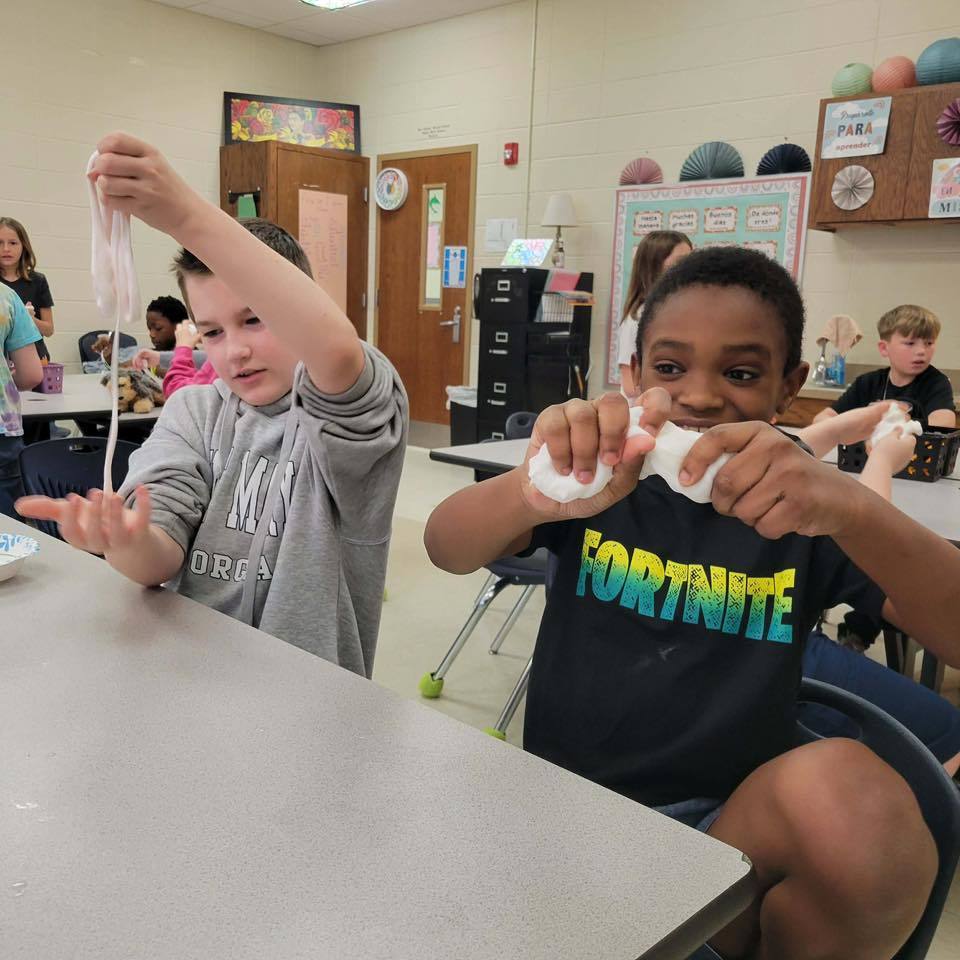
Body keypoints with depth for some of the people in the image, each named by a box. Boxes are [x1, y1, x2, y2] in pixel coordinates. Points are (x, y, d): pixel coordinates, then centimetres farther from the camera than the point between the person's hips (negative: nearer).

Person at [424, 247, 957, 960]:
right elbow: (446, 547, -15)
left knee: (847, 790, -28)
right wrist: (537, 494, -38)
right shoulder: (601, 479, 1)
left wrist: (855, 508, -34)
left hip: (728, 828, 1)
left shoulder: (805, 509, 0)